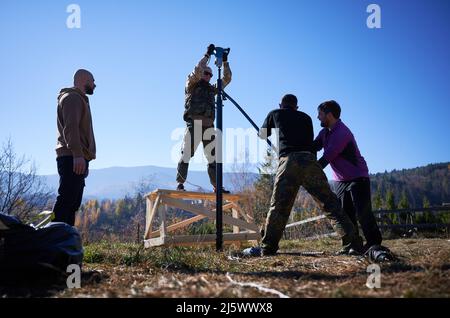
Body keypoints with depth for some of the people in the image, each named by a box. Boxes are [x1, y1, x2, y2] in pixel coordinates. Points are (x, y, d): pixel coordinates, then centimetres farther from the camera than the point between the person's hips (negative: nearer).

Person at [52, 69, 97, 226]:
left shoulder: (79, 99, 29)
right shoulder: (72, 97, -2)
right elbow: (71, 127, -17)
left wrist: (84, 159, 20)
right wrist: (77, 154, -27)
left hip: (75, 159, 10)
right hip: (73, 158, -10)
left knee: (72, 203, 6)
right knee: (66, 200, -16)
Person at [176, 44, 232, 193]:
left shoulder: (212, 89, 24)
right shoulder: (191, 84, 10)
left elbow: (227, 79, 24)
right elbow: (197, 70, -6)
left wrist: (225, 62, 16)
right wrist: (207, 55, -2)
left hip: (209, 125, 6)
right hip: (194, 123, -6)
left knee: (213, 157, 4)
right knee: (186, 154, -10)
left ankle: (216, 186, 6)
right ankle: (180, 183, -7)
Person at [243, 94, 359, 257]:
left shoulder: (275, 114, 24)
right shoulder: (306, 118, 28)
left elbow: (262, 134, 37)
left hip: (288, 160, -1)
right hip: (309, 160, 2)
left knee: (279, 207, -2)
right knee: (330, 203, 2)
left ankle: (267, 248, -6)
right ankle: (351, 242, -5)